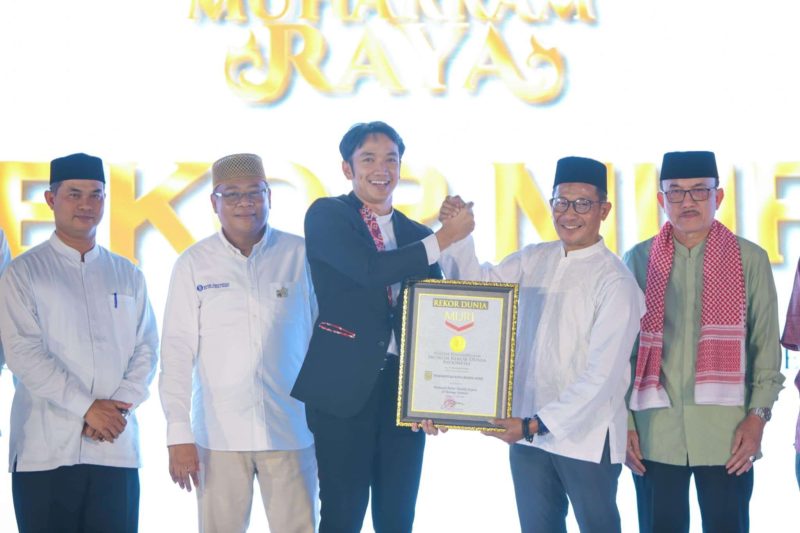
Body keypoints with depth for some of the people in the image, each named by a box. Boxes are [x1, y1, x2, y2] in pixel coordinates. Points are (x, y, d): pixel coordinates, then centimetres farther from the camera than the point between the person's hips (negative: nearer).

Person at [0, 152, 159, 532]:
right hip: (46, 450, -3)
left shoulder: (127, 275, 15)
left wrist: (119, 406, -8)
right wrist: (87, 407, -12)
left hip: (116, 448, 3)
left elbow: (146, 349, 10)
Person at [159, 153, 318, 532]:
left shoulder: (303, 256, 3)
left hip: (291, 432, 0)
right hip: (219, 436, 0)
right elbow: (176, 353, 2)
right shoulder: (194, 264, 3)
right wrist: (179, 435, -5)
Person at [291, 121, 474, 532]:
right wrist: (444, 239, -11)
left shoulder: (418, 236, 14)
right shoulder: (326, 216, 0)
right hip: (344, 387, -5)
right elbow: (370, 269, -17)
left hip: (405, 389, 5)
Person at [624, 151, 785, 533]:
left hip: (728, 435, -1)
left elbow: (766, 346, 4)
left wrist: (758, 415, -4)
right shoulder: (639, 260, 6)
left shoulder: (750, 260, 3)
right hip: (654, 434, 1)